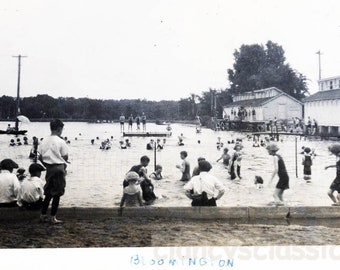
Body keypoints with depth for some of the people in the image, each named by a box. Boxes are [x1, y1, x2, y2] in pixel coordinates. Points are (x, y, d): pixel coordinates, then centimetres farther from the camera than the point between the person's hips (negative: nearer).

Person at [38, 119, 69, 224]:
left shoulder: (44, 141, 5)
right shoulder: (61, 141, -10)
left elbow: (40, 157, 6)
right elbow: (65, 156, -9)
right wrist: (64, 163, 11)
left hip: (49, 168, 5)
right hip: (59, 167, -5)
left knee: (48, 193, 16)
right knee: (57, 194, 2)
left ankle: (43, 215, 17)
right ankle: (53, 217, 5)